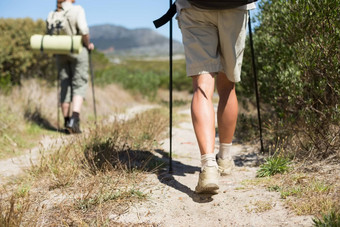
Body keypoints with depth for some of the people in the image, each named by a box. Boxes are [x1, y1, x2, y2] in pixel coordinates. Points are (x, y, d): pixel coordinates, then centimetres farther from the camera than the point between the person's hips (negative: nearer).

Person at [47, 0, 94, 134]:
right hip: (78, 52, -4)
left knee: (65, 87, 11)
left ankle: (67, 122, 15)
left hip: (61, 53, 4)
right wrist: (88, 44, -4)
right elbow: (84, 31, -21)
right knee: (79, 86, 0)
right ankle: (74, 120, -16)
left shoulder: (52, 15, 3)